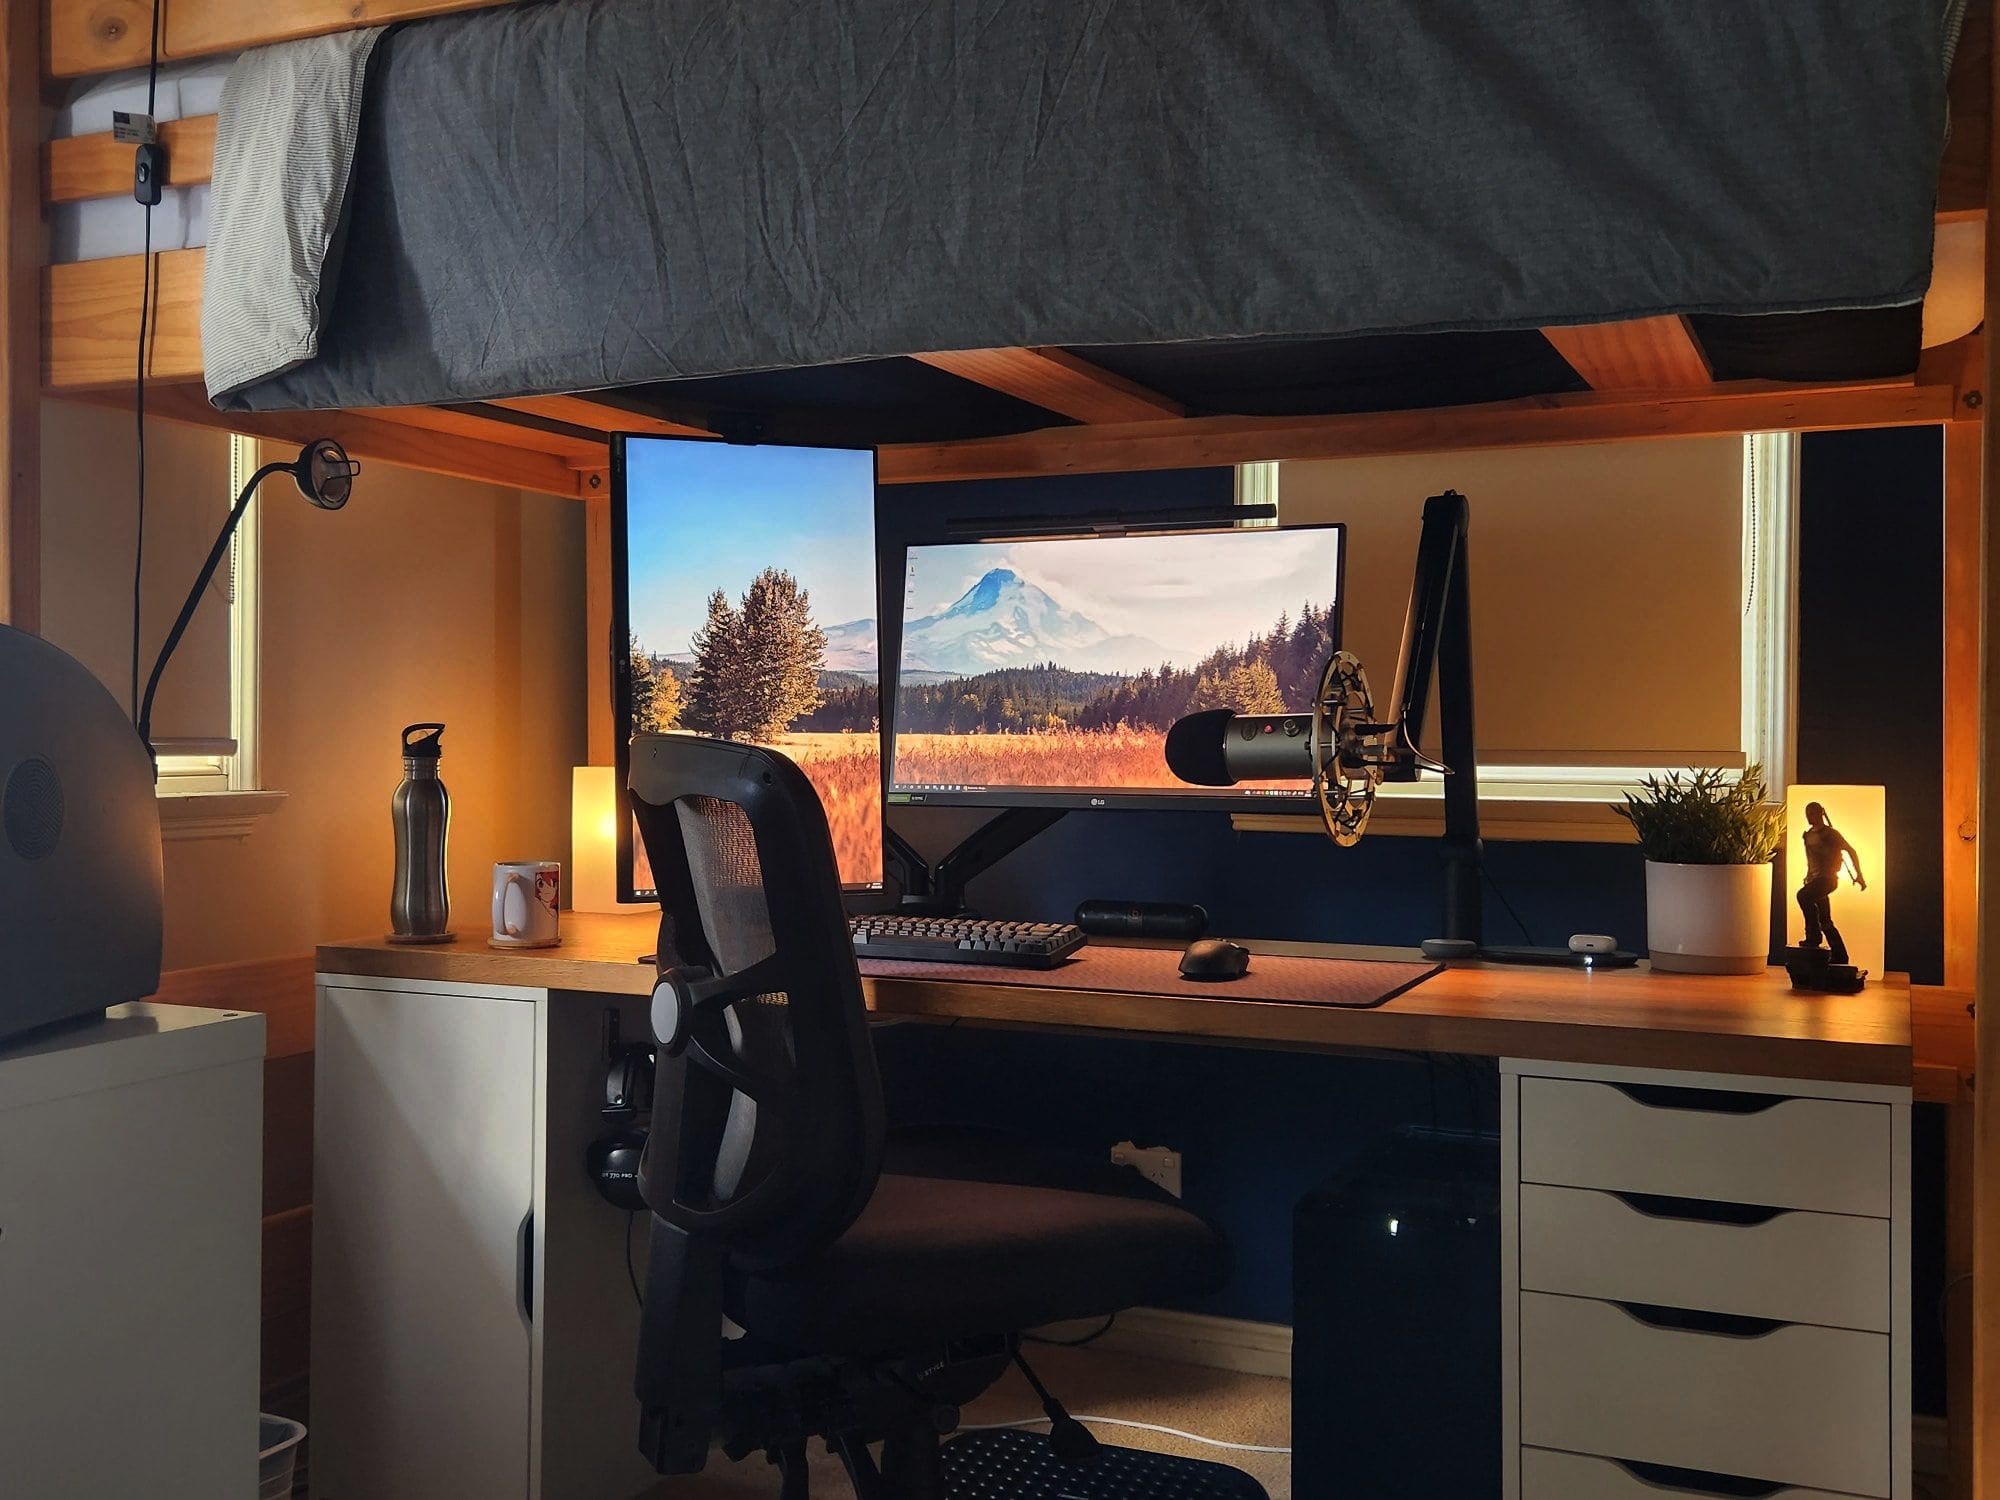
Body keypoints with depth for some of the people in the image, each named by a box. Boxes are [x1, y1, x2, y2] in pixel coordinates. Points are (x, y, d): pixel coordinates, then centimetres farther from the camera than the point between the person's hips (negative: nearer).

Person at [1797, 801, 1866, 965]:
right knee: (1825, 922, 9)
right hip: (1814, 879, 8)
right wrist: (1808, 877, 26)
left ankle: (1813, 935, -28)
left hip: (1828, 878, -8)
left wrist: (1859, 875, -8)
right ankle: (1840, 957, 16)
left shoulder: (1830, 833, -6)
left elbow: (1851, 851, -5)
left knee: (1803, 895, -33)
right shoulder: (1807, 835, 15)